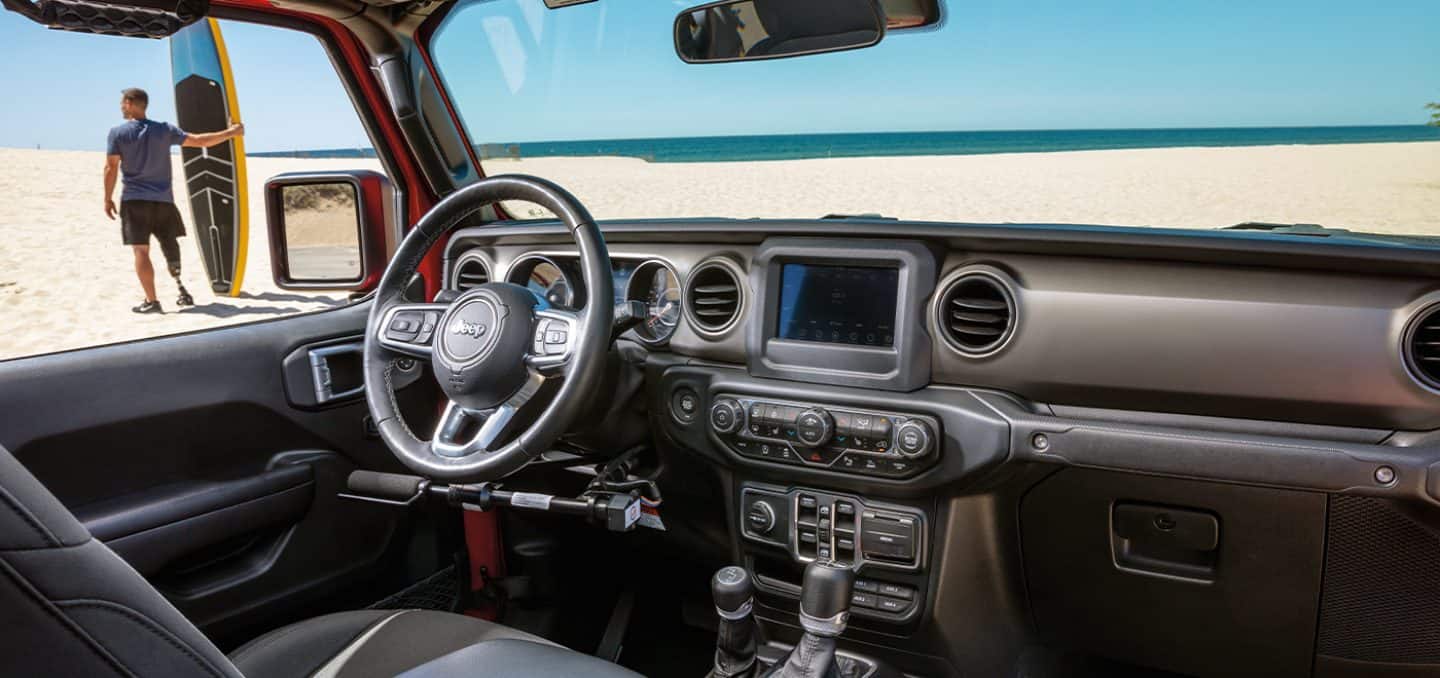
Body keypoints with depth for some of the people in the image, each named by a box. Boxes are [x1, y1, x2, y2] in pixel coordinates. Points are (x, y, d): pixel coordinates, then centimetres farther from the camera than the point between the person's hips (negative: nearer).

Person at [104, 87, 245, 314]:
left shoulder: (118, 133, -3)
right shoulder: (164, 129, 3)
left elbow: (111, 168, -5)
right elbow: (198, 141, 3)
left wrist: (108, 198, 3)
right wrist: (230, 133, 13)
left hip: (134, 200, -3)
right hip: (163, 199, 3)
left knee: (141, 251, -1)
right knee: (170, 245, 15)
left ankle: (151, 301, -4)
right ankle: (181, 290, 6)